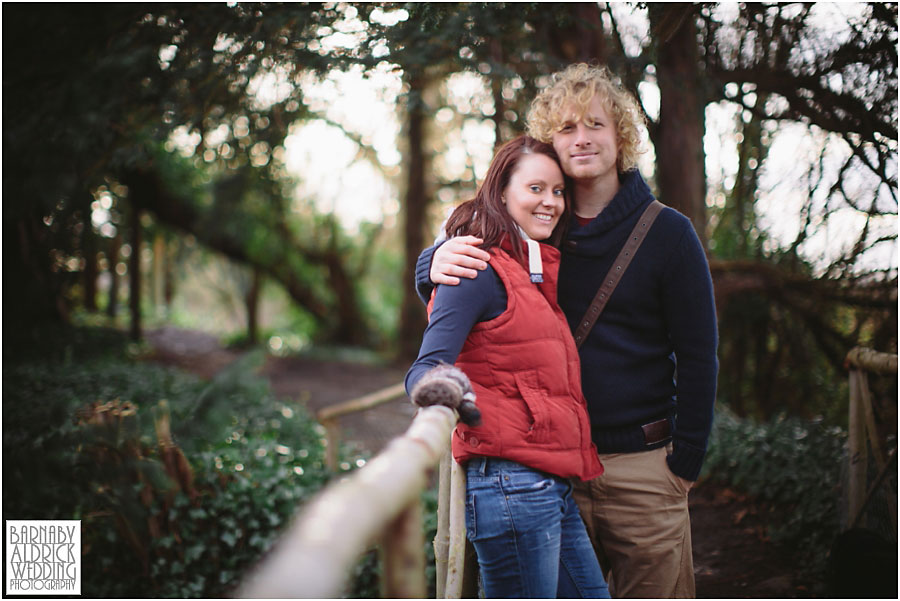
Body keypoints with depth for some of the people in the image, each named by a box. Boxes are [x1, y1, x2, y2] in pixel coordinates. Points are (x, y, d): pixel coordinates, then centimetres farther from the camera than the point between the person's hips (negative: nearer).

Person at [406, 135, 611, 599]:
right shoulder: (480, 270, -9)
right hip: (510, 483, -9)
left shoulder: (543, 273, 18)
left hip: (554, 486, 9)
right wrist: (441, 390, -42)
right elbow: (424, 368, -19)